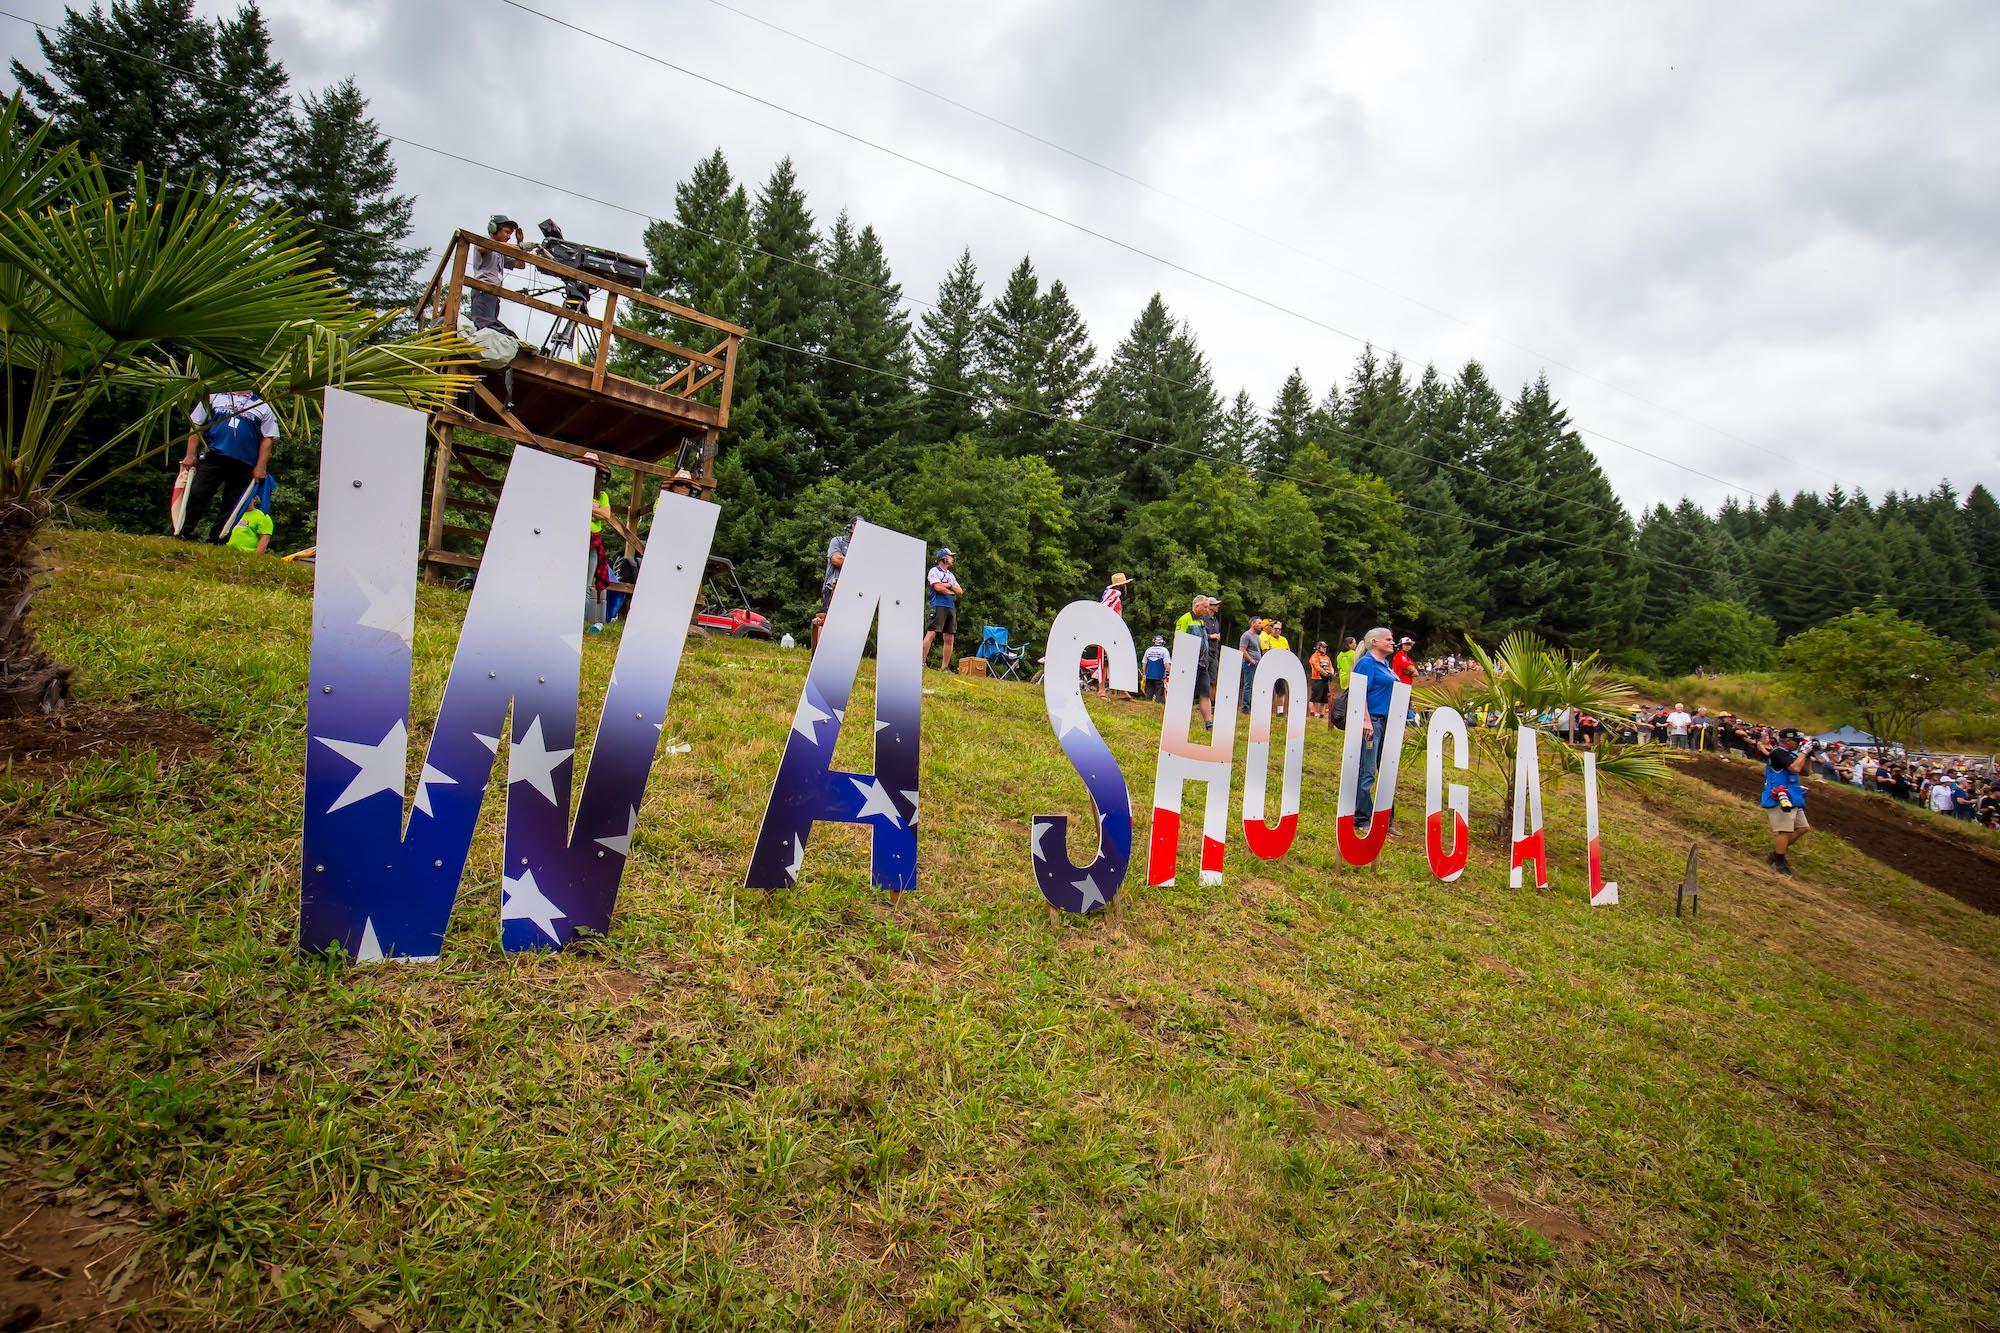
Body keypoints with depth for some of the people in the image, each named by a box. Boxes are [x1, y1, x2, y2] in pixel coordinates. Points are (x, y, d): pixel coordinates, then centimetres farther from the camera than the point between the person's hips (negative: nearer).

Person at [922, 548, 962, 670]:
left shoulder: (951, 575, 24)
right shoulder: (934, 571, 3)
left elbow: (960, 591, 16)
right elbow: (938, 587, -12)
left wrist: (950, 585, -1)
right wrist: (951, 592, 1)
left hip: (951, 607, 7)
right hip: (938, 606, -7)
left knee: (949, 639, 2)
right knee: (931, 633, -15)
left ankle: (944, 667, 5)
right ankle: (922, 661, -16)